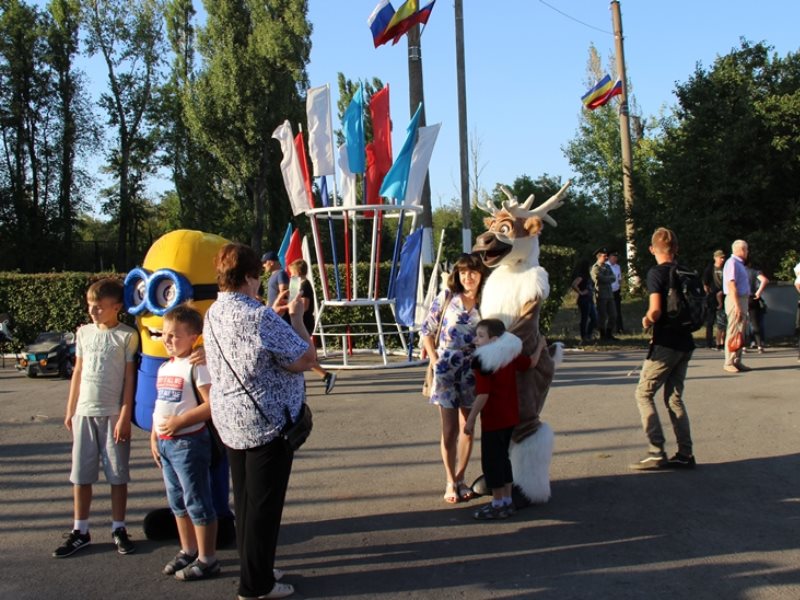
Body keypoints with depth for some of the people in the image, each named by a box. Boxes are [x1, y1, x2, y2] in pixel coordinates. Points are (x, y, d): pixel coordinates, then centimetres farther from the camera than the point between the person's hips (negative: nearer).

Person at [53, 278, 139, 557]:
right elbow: (78, 372, 14)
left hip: (114, 413, -4)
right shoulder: (84, 332, 8)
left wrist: (124, 416, -10)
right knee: (80, 474, 8)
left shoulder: (127, 336, -6)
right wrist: (70, 410, 12)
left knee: (118, 474, 4)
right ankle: (80, 531, 18)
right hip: (84, 412, 4)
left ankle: (118, 529, 16)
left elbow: (129, 378, -6)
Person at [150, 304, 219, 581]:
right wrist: (154, 437, 15)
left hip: (189, 441, -9)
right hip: (166, 443, 9)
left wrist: (180, 422, -21)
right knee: (177, 501, 18)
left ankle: (207, 559, 9)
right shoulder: (164, 367, 12)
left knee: (197, 501, -1)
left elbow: (212, 404, -22)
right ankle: (188, 551, 32)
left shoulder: (197, 366, -15)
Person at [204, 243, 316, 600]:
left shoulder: (213, 314, 5)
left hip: (230, 419, 9)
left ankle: (253, 568, 31)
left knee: (245, 499, 18)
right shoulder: (259, 316, -22)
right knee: (264, 503, 3)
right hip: (267, 421, -8)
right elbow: (306, 359, -19)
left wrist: (278, 315, 18)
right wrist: (296, 317, -8)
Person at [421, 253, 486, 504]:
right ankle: (450, 483, 11)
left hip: (472, 370, 2)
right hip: (446, 368, -2)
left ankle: (460, 479, 23)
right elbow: (427, 330, 1)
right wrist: (435, 360, -6)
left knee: (467, 428, 9)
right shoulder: (446, 298, -3)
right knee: (450, 429, 1)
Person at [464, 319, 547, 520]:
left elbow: (483, 395, -22)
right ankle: (507, 500, 25)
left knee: (491, 460, 1)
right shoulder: (511, 355, 3)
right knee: (502, 458, 18)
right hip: (510, 417, 9)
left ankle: (498, 504, 7)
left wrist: (470, 420, -17)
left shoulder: (483, 362, -19)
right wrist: (540, 345, 31)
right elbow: (531, 362, 14)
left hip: (493, 420, -9)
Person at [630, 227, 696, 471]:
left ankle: (657, 453, -6)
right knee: (674, 397, 14)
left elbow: (655, 310, -21)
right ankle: (685, 454, 11)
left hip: (665, 343, -7)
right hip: (685, 343, 7)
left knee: (644, 394, 1)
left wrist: (646, 321, -2)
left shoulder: (656, 272, -11)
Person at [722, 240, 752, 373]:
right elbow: (731, 285, -20)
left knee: (741, 332, 11)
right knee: (733, 332, -9)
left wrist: (741, 306, 14)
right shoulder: (732, 263, -12)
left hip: (742, 299, 10)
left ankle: (737, 361, 16)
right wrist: (737, 306, -24)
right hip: (735, 301, -10)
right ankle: (729, 363, -6)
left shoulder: (739, 263, 19)